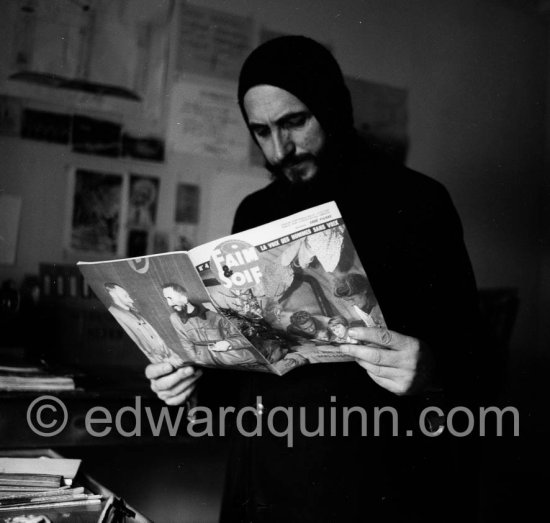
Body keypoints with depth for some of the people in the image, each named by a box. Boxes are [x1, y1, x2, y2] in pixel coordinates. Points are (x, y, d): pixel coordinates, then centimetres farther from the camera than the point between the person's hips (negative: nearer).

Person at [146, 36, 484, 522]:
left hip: (385, 481, -4)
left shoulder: (417, 201, -7)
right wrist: (192, 370, -4)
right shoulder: (254, 214, 7)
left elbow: (469, 350, -7)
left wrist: (432, 372, -28)